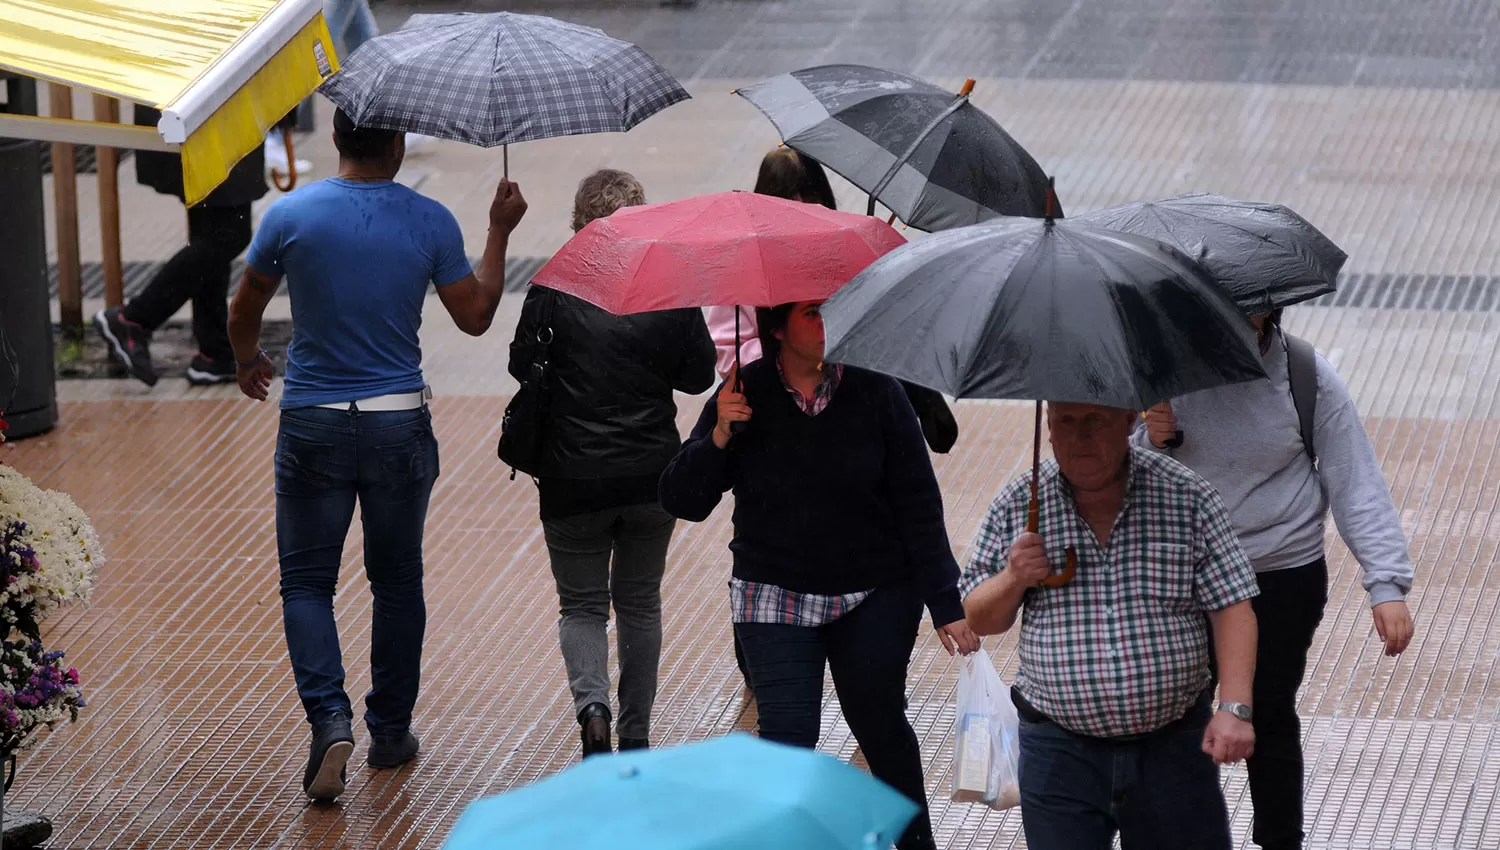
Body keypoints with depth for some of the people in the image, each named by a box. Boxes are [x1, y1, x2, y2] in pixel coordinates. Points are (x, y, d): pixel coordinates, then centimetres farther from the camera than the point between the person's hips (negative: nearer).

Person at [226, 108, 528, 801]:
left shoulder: (290, 215, -8)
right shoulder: (430, 223, -7)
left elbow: (244, 312, 5)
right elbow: (475, 316, 3)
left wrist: (248, 361, 27)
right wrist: (500, 232, 14)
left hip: (313, 426, -1)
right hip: (400, 426, 1)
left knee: (307, 581, 7)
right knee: (397, 582, 16)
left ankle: (329, 718, -13)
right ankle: (391, 731, 23)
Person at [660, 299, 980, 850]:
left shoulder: (875, 392, -7)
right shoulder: (744, 397, -6)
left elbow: (918, 504, -4)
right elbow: (682, 502, -6)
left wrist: (945, 604, -6)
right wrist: (718, 436, -23)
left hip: (875, 598, 0)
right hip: (776, 597, 0)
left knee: (880, 726, 13)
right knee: (788, 736, -12)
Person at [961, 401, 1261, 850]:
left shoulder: (1187, 497, -2)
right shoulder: (1017, 506, 1)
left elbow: (1232, 607, -3)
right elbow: (979, 620, 9)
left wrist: (1234, 707, -15)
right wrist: (1013, 580, -13)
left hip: (1174, 746, -1)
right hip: (1061, 753, 1)